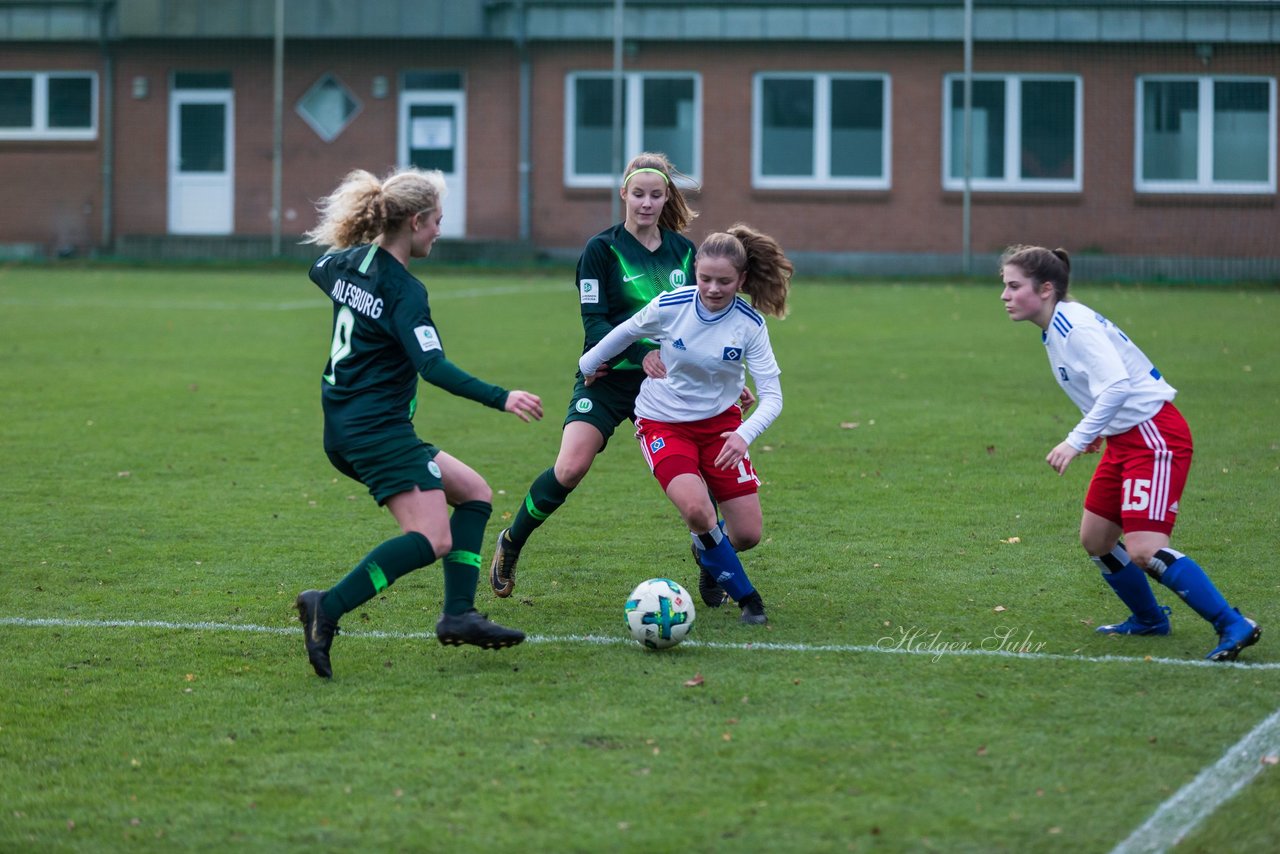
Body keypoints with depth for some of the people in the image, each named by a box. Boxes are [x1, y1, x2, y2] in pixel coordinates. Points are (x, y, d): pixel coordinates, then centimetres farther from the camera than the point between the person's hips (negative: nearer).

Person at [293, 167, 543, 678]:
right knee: (433, 539, -19)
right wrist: (501, 400, -31)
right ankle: (329, 608, -24)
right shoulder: (404, 291, -17)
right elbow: (435, 367, -27)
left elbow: (320, 270, 33)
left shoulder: (348, 262, 7)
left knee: (474, 493, 14)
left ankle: (458, 615, 5)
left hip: (345, 430, 10)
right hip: (378, 431, -10)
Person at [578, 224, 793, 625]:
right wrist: (589, 364, 16)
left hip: (720, 422, 2)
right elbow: (625, 333, 2)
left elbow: (771, 396, -19)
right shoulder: (670, 306, -19)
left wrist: (744, 434, -37)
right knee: (696, 509, -28)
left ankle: (709, 553, 36)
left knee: (747, 534, -2)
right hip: (663, 422, -2)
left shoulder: (750, 324, -16)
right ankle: (746, 598, -7)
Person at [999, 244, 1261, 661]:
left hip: (1155, 436, -10)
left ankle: (1233, 626, -14)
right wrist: (1096, 431, 18)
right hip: (1125, 438, 10)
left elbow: (1117, 385, -30)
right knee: (1095, 539, 14)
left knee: (1144, 550, -19)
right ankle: (1149, 619, 33)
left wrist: (1077, 440, -31)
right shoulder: (1056, 329, 11)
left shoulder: (1074, 326, -19)